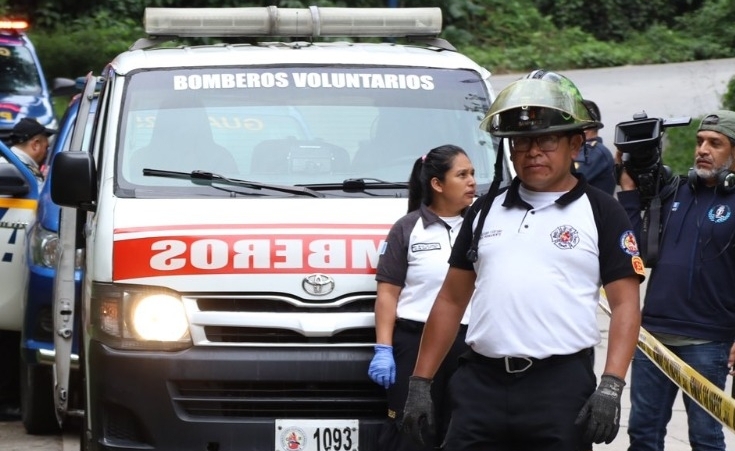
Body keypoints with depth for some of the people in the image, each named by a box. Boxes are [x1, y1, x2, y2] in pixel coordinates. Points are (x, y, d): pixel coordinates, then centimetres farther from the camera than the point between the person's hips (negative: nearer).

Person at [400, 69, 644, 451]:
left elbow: (625, 305, -1)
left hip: (562, 387, -3)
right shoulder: (486, 210, 16)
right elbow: (451, 299, 18)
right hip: (481, 382, 3)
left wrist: (611, 387, -14)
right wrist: (420, 382, 11)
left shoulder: (602, 214, 5)